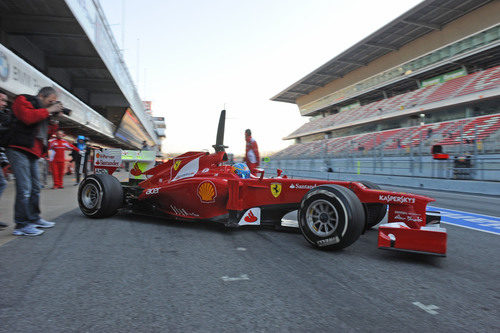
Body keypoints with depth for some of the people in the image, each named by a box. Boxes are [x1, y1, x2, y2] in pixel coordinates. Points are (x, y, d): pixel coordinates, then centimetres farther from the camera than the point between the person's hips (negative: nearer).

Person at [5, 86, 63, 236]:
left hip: (32, 153, 9)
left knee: (35, 188, 14)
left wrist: (53, 118, 8)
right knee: (24, 188, -13)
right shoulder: (24, 101, 1)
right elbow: (27, 117, -18)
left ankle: (34, 219, 25)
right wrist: (48, 110, -9)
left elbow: (48, 133, 21)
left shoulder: (43, 111, 23)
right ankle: (22, 225, -8)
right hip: (19, 150, -9)